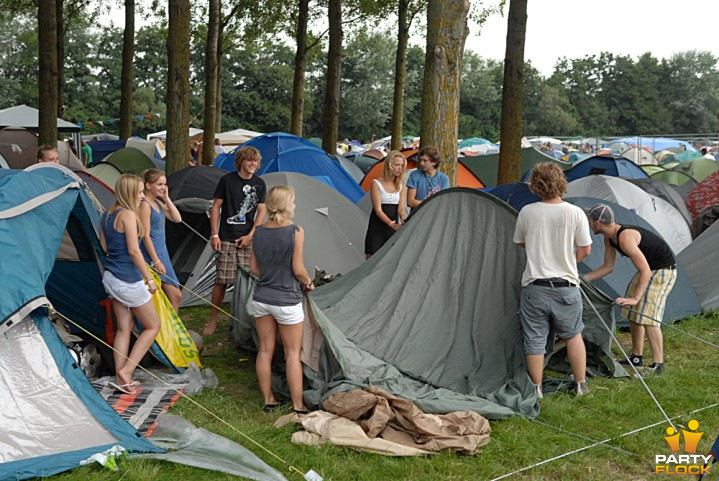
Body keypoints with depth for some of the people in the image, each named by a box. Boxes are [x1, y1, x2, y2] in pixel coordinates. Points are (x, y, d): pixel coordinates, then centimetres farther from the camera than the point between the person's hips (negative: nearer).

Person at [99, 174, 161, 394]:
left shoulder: (107, 216, 8)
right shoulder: (128, 215, -18)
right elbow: (134, 251, -21)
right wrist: (149, 279, -14)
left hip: (111, 276, 8)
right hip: (129, 281, -8)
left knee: (123, 327, 14)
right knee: (152, 326, 6)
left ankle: (120, 377, 14)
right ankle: (126, 371, 2)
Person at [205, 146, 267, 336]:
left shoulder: (259, 184, 7)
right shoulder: (227, 180, -1)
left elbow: (261, 211, 7)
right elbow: (216, 207, 1)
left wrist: (250, 235, -4)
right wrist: (214, 235, -4)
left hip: (247, 240, 3)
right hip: (227, 239, -3)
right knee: (222, 280, -4)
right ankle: (213, 320, 9)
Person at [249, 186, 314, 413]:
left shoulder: (259, 232, 1)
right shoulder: (295, 232, -15)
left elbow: (253, 268, 7)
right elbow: (298, 270, -13)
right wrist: (308, 283, 6)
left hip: (261, 298, 5)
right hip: (287, 301, -5)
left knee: (265, 349, 13)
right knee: (293, 353, 5)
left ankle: (268, 400, 23)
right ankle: (298, 406, 10)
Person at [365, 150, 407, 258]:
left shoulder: (401, 186, 10)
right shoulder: (376, 184, -5)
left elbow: (401, 208, 0)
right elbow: (378, 210, -12)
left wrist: (403, 218, -24)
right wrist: (392, 224, -26)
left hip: (394, 229, 4)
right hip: (377, 229, -4)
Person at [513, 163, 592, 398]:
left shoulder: (527, 212, -6)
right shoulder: (575, 213, -8)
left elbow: (520, 243, 11)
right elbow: (585, 250, 0)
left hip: (534, 286, -1)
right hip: (566, 286, 1)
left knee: (534, 339, 8)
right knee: (573, 335, 19)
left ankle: (536, 389, 16)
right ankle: (581, 385, 25)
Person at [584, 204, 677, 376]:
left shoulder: (625, 237, -30)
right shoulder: (609, 238, 1)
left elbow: (645, 271, -32)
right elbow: (608, 267, 10)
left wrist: (635, 298, -34)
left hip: (663, 270, -10)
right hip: (649, 268, 10)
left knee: (648, 316, -17)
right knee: (633, 312, 12)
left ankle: (657, 365, -12)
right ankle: (636, 357, 23)